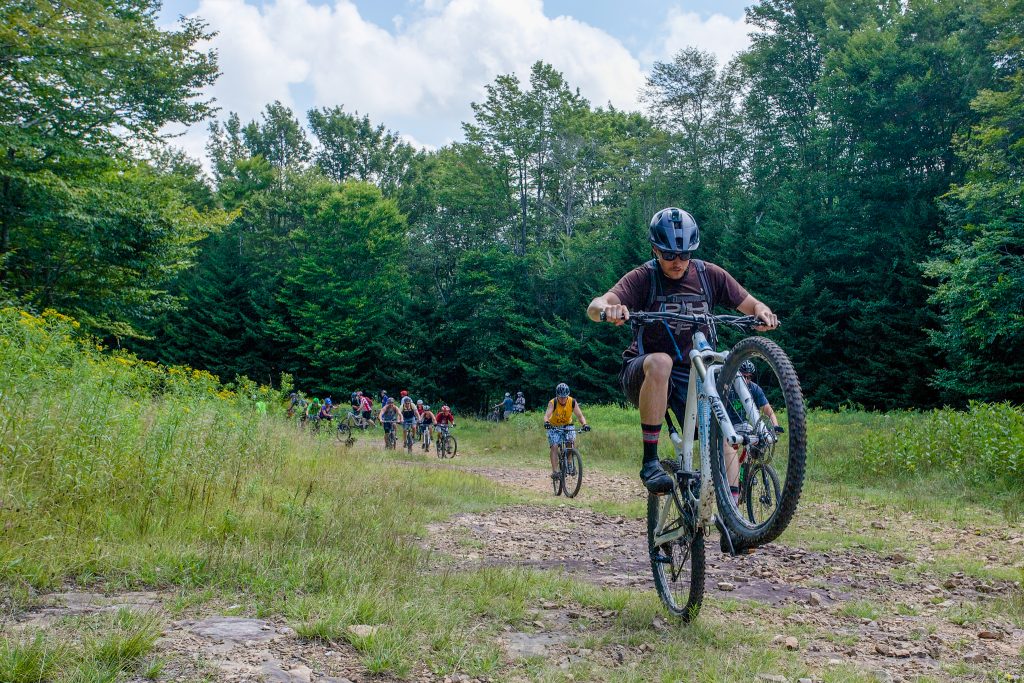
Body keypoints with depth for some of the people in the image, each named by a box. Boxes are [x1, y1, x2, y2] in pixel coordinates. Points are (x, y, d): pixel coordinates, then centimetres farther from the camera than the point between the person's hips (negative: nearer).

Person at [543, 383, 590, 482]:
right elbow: (547, 415, -37)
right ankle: (554, 471, -17)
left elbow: (580, 415, -23)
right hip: (554, 427, -1)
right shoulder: (553, 403, -25)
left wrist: (585, 424, -43)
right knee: (554, 446, -17)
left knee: (571, 441, -26)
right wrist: (546, 422, -60)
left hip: (567, 425, 1)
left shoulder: (573, 402, -19)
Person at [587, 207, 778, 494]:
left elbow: (750, 304, 1)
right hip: (643, 374, -3)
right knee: (661, 362, -37)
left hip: (691, 377, 3)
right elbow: (595, 307, -25)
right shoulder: (644, 278, -11)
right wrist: (608, 309, -50)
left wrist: (762, 312, -24)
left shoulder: (708, 275, -1)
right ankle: (650, 462, -28)